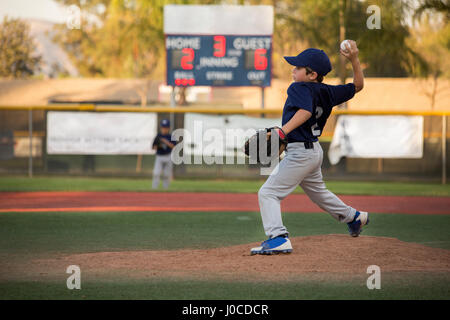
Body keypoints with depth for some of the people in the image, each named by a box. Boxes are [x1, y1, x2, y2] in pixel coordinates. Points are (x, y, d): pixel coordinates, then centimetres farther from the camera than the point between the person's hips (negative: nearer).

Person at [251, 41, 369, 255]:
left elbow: (305, 111, -36)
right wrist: (354, 60, 4)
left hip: (300, 153, -10)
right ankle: (354, 217, 50)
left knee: (268, 193, -11)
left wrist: (283, 131, -47)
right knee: (317, 191, 33)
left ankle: (278, 238, -25)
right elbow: (358, 85, 12)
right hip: (315, 151, 10)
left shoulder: (299, 88, -18)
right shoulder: (327, 92, 4)